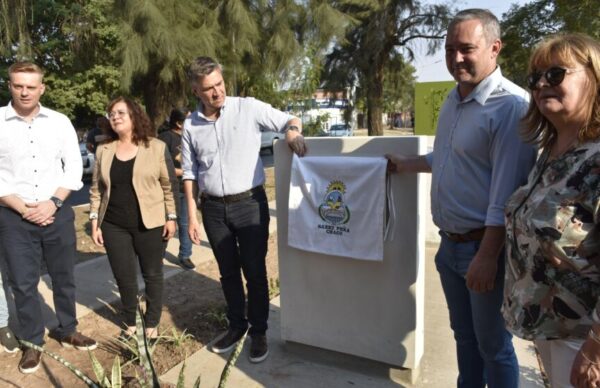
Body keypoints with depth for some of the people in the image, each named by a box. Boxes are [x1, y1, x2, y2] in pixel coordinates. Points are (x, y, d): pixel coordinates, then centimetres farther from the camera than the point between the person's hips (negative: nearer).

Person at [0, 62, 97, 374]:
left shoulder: (60, 122, 2)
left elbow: (74, 167, 2)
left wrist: (53, 203, -8)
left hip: (57, 214, 2)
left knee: (64, 277, 13)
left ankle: (67, 331, 32)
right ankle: (32, 343, 25)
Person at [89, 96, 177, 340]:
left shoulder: (156, 147, -4)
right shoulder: (103, 151, 6)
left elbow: (168, 186, -2)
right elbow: (96, 189, 9)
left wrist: (171, 217, -5)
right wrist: (94, 222, 4)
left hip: (149, 224, -2)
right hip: (114, 225, 3)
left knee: (152, 274, 9)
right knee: (124, 277, 11)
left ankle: (152, 323, 27)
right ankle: (130, 322, 32)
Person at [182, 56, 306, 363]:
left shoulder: (249, 108, -6)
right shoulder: (190, 126, 3)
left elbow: (290, 120, -1)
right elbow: (190, 173, 8)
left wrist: (292, 130, -26)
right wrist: (191, 214, 4)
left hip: (250, 203, -3)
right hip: (213, 208, 3)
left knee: (255, 271, 4)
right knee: (228, 272, 15)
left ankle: (259, 331, 21)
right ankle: (236, 325, 32)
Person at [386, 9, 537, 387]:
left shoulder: (511, 106, -19)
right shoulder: (453, 99, 9)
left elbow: (506, 195, -22)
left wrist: (487, 257, -22)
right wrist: (405, 164, 29)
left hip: (483, 246, -8)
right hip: (449, 243, 8)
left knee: (493, 345, 10)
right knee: (463, 334, 23)